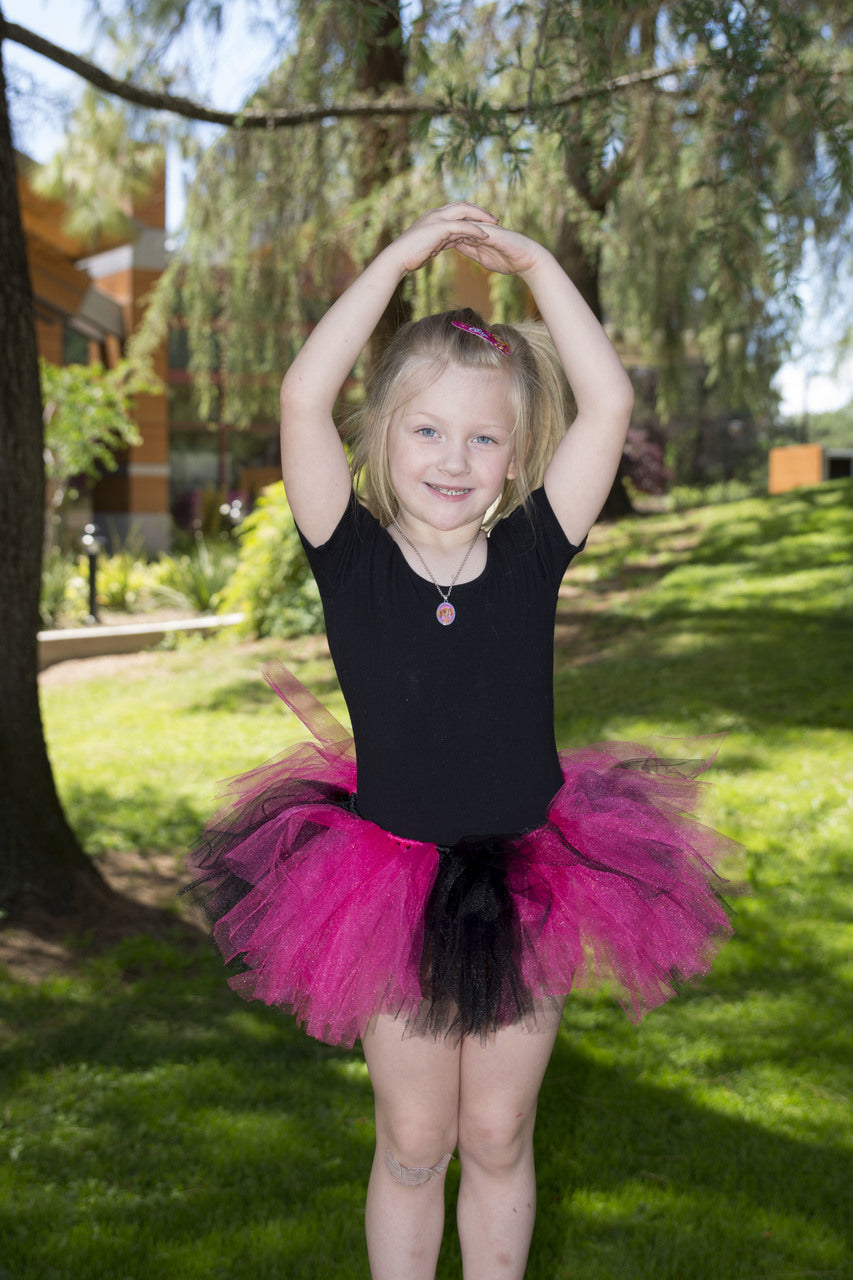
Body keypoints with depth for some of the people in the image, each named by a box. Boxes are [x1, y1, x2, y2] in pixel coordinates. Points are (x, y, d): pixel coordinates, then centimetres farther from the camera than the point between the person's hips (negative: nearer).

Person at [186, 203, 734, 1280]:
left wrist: (535, 263, -8)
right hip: (391, 888, -1)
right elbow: (303, 396, -20)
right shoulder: (353, 558, -9)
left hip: (529, 890, 1)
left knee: (498, 1140, 17)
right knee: (412, 1145, 15)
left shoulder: (531, 554, -5)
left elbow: (608, 402, -10)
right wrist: (400, 256, -16)